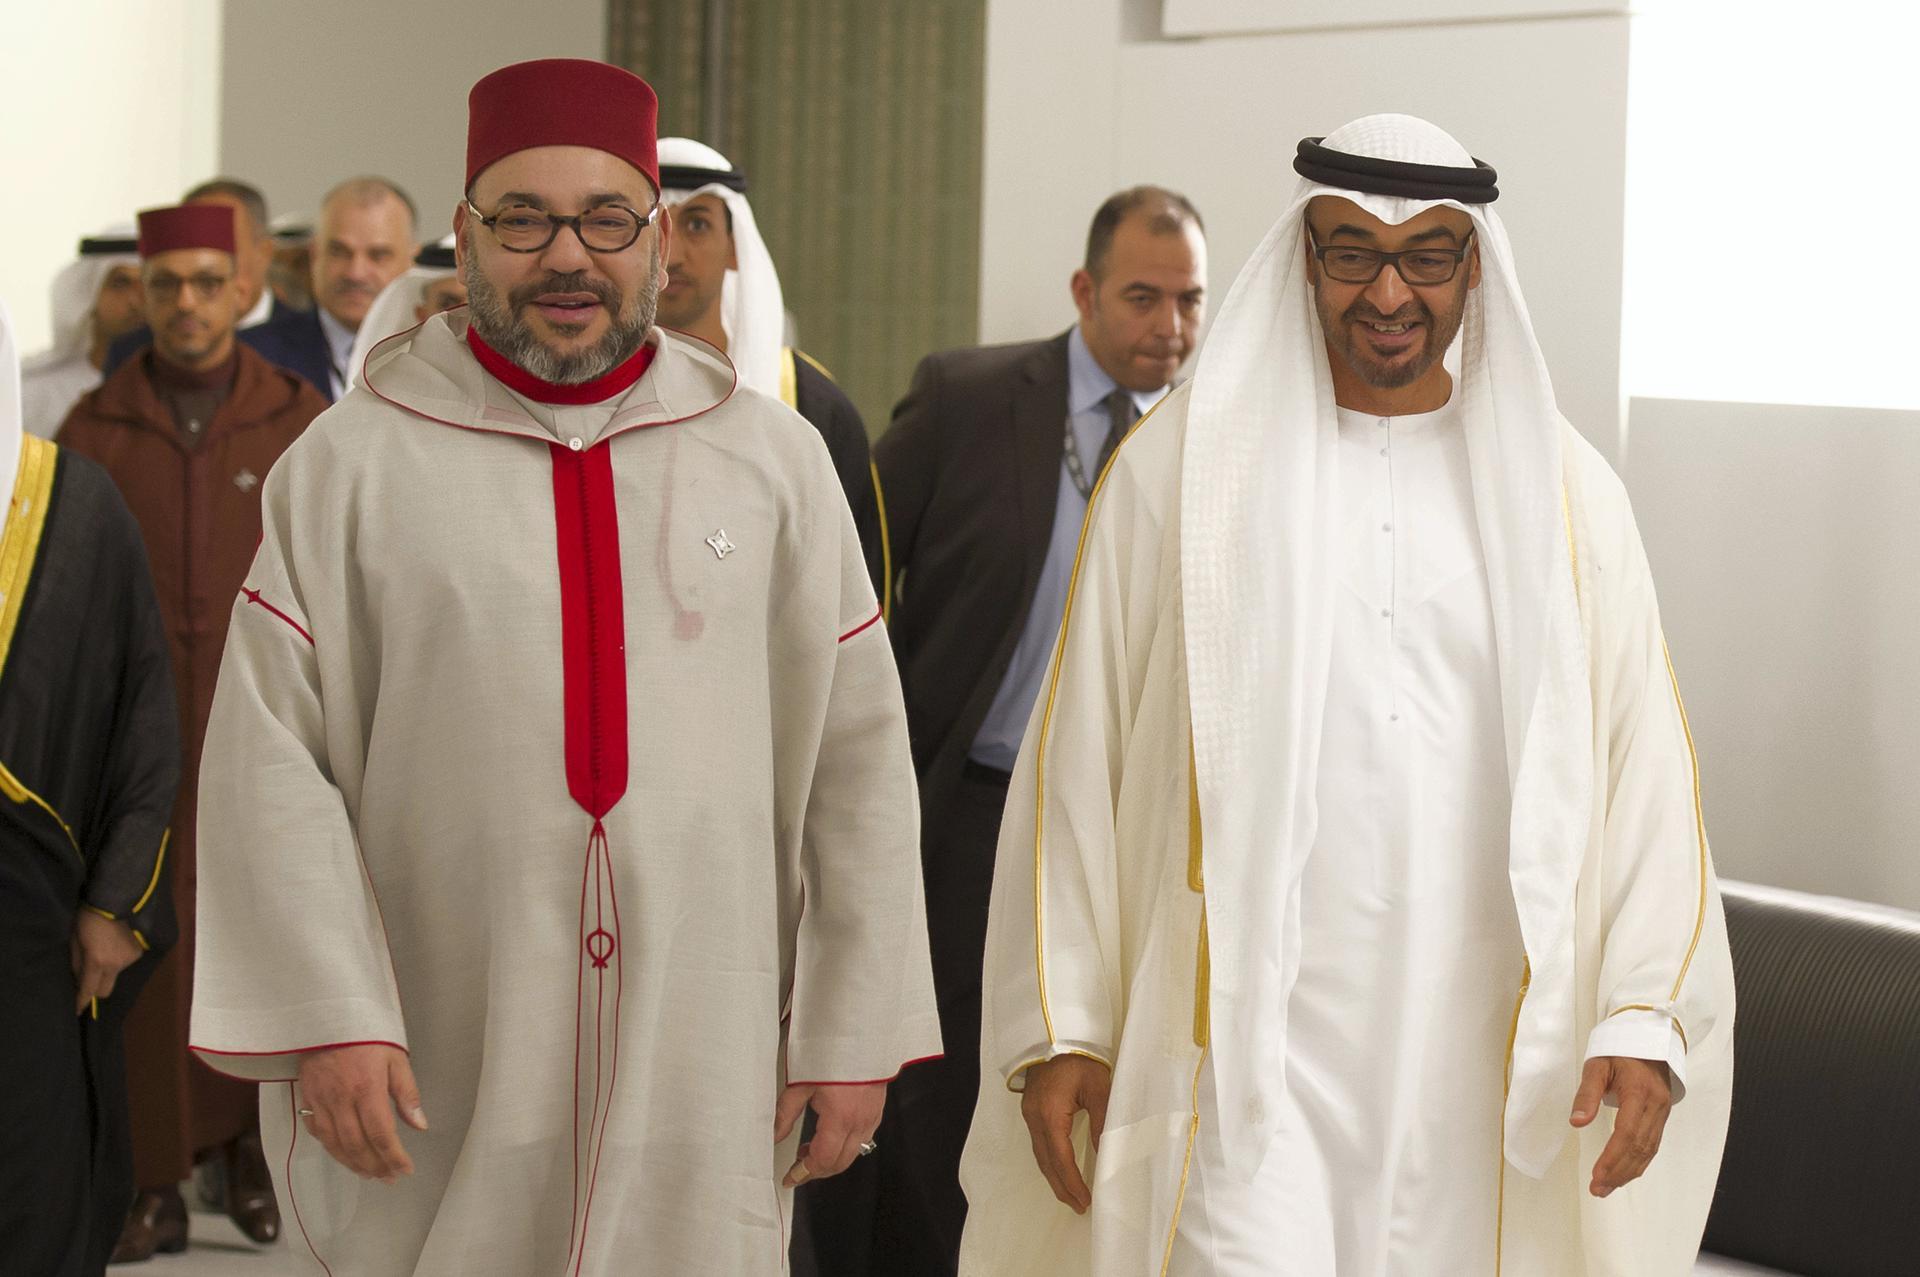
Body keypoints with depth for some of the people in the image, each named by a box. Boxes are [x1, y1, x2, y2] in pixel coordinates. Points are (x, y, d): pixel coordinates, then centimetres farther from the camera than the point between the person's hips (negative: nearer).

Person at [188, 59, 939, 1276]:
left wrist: (858, 1031, 1)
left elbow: (855, 755, 6)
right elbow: (269, 758, -3)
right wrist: (327, 1015, -13)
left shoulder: (775, 459, 6)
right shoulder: (352, 466, 2)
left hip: (703, 1069, 1)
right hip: (439, 1065, -1)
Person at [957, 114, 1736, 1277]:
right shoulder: (1182, 469, 3)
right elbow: (1076, 760, 3)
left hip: (1478, 1060, 2)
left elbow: (1647, 766, 3)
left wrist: (1646, 1020, -9)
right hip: (1245, 1043, -2)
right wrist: (1057, 1028, -1)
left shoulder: (1560, 492, 7)